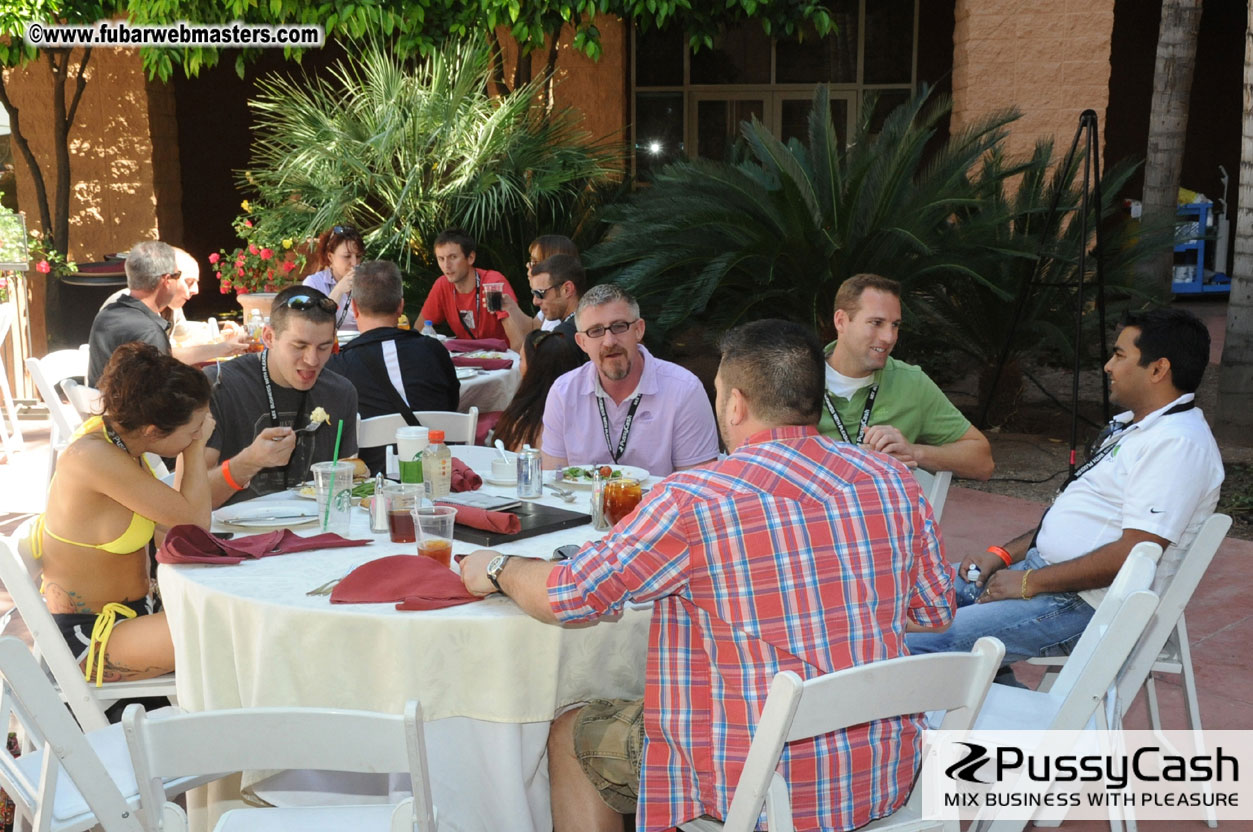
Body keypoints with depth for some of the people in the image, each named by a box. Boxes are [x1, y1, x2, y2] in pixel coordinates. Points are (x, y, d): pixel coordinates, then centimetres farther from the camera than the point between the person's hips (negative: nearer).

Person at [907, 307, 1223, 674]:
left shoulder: (1177, 444, -17)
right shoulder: (1130, 424, 16)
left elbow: (1133, 554, -24)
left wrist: (1029, 583, -18)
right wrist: (1002, 555, 8)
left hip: (1088, 605, -11)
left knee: (920, 645, -22)